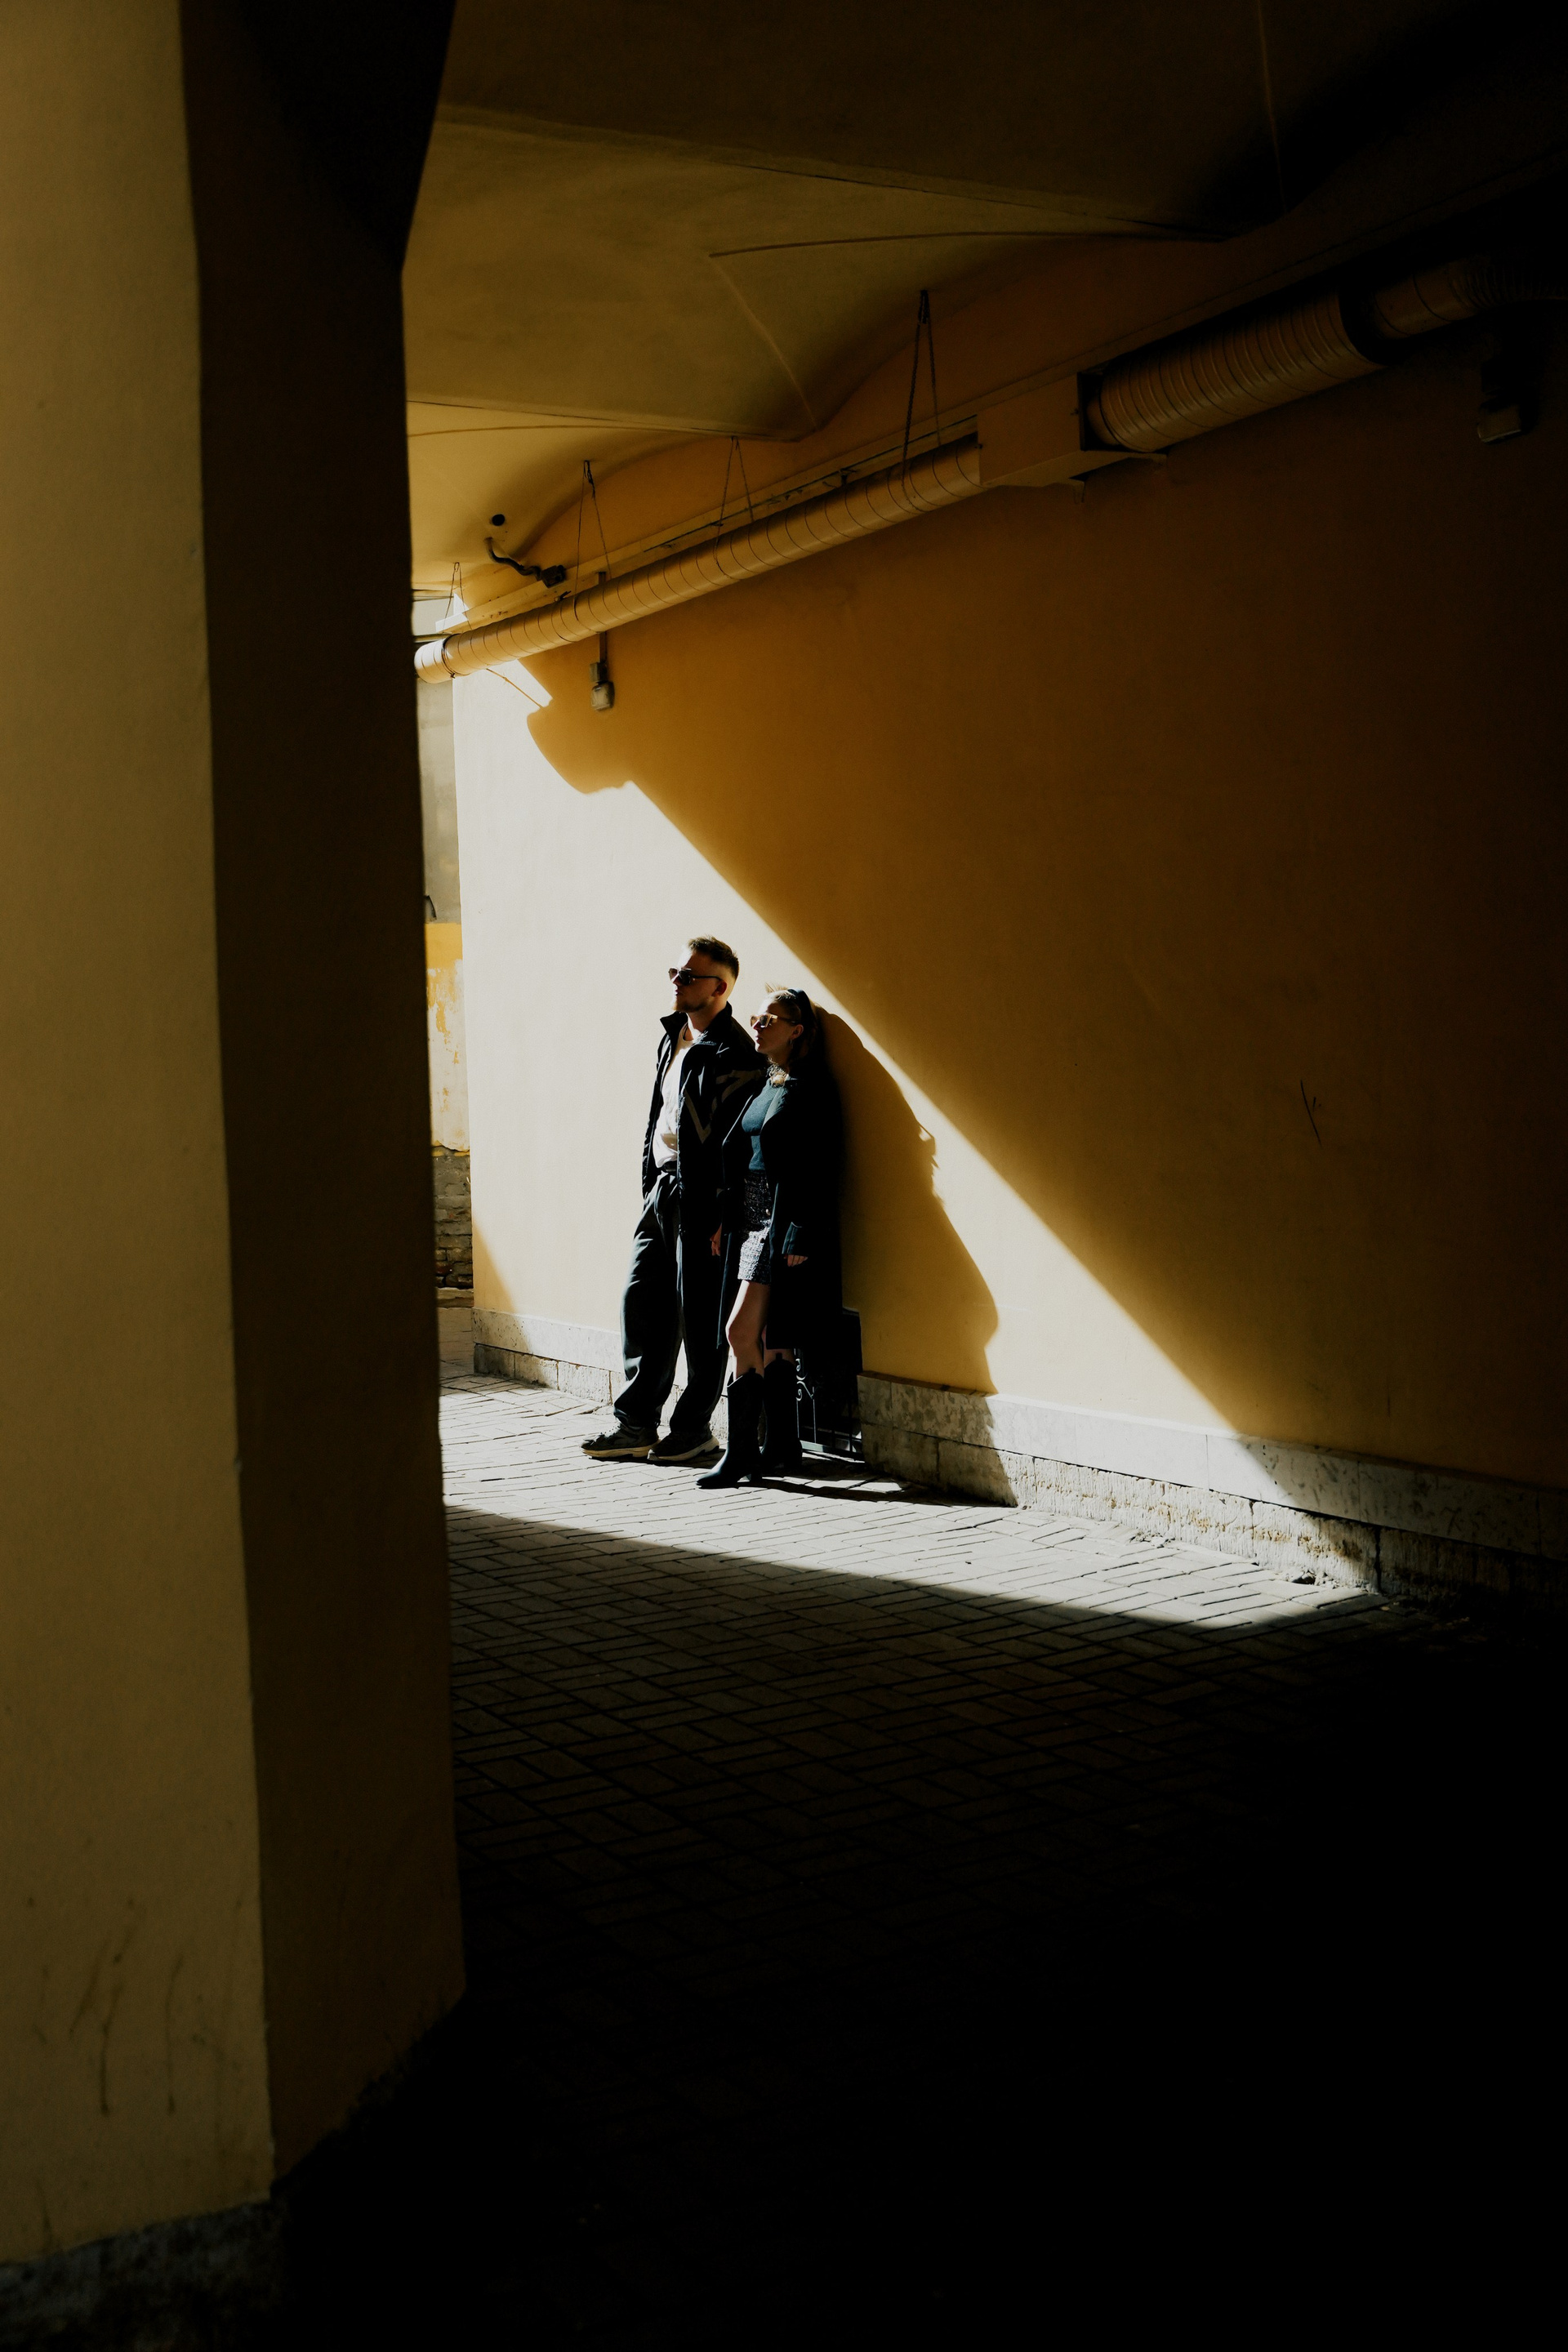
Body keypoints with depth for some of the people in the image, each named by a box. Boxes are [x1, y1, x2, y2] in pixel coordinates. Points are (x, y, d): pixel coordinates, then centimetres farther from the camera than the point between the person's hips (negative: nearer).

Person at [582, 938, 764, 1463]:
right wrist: (650, 1185, 18)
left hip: (701, 1198, -9)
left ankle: (694, 1428, 12)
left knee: (699, 1316, 0)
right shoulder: (672, 1037, 15)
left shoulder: (733, 1055, -13)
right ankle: (635, 1423, 16)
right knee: (642, 1302, 9)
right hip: (660, 1187, 9)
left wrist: (722, 1217, -19)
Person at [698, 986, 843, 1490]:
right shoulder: (764, 1085, 16)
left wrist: (798, 1237, -19)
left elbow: (816, 1167, -15)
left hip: (786, 1225, -9)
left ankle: (741, 1450, -8)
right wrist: (725, 1222, 15)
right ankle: (781, 1446, 15)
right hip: (753, 1221, 9)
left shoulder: (809, 1088, -10)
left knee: (743, 1330, -12)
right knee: (769, 1338, 9)